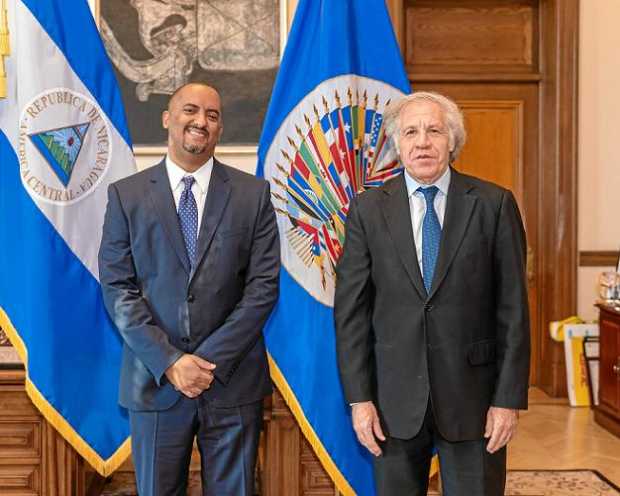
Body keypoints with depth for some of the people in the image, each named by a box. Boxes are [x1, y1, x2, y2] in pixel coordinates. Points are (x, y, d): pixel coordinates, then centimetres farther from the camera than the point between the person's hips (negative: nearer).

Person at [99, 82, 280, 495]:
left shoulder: (253, 193, 3)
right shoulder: (127, 195, 3)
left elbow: (264, 285, -3)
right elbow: (117, 288, -2)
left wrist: (212, 360, -11)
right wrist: (169, 361, -12)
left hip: (233, 380, 0)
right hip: (155, 380, 0)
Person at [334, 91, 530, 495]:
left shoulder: (494, 204, -2)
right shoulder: (368, 209, 1)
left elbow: (513, 308, -2)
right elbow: (351, 310, 1)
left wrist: (510, 398, -5)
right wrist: (359, 398, -4)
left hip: (474, 394, -1)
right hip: (395, 397, 1)